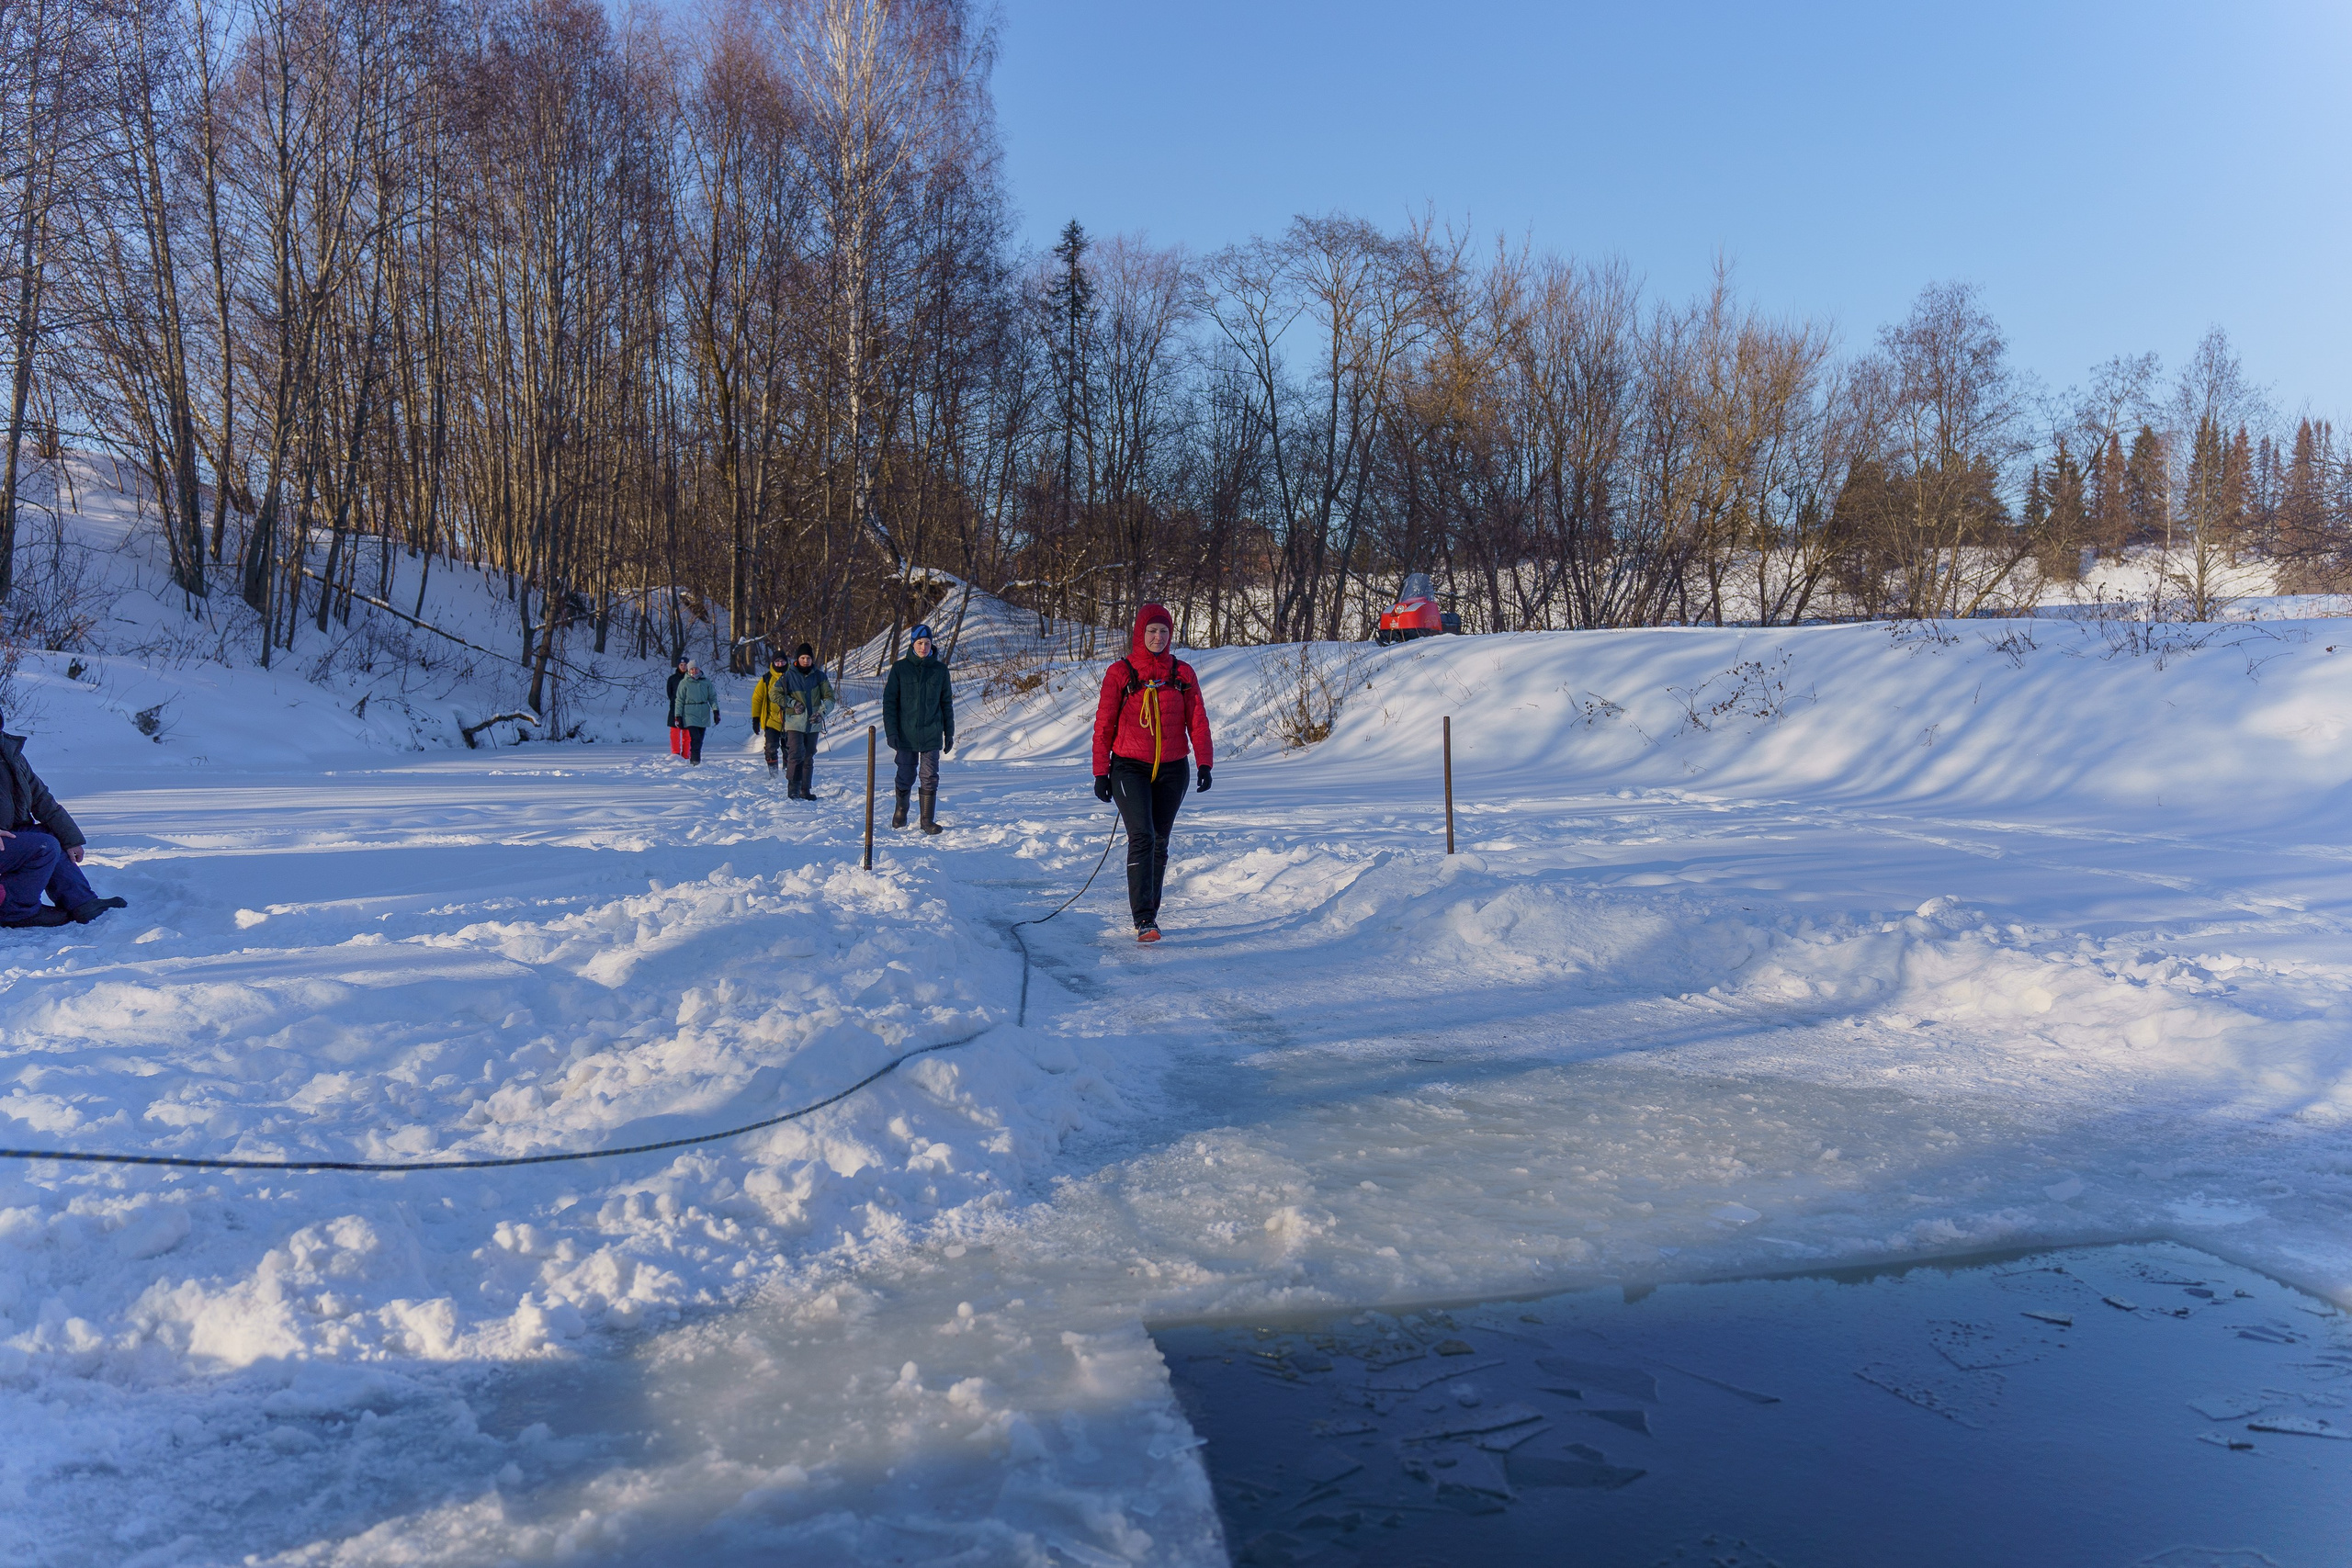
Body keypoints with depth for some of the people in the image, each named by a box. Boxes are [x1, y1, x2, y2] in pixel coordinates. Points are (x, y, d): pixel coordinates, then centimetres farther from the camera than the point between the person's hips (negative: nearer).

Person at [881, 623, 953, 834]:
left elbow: (946, 703, 11)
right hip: (906, 735, -1)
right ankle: (900, 812, 30)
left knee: (930, 779, -2)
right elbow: (889, 702, 1)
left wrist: (949, 734, 10)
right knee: (905, 776, 7)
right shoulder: (900, 668, 0)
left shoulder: (940, 669, 5)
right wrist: (891, 732, -7)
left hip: (932, 735, 1)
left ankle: (928, 820, 6)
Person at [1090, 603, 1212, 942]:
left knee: (1159, 844, 11)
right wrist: (1101, 771, -3)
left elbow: (1197, 720, 4)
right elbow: (1104, 724, 0)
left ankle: (1150, 912, 26)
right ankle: (1143, 919, -22)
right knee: (1142, 837, -17)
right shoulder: (1120, 673, -1)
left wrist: (1204, 762, -8)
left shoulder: (1183, 673, 6)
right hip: (1130, 768, -3)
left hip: (1172, 771, 3)